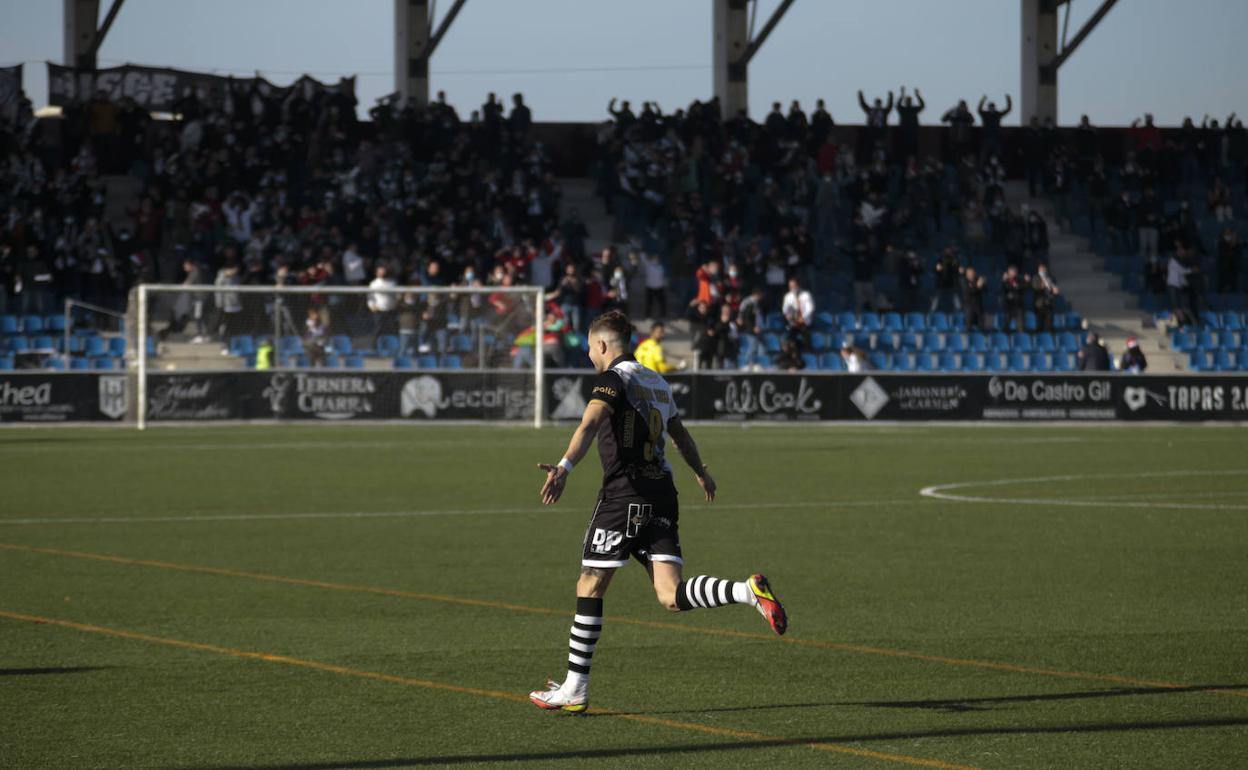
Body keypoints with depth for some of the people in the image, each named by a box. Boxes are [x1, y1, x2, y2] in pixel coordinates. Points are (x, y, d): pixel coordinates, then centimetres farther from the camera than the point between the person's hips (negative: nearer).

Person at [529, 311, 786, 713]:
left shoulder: (614, 378, -4)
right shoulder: (656, 381, 20)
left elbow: (590, 424, -23)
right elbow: (679, 433, 35)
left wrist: (564, 467, -36)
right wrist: (701, 471, 52)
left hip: (625, 493, -7)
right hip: (662, 492, 7)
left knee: (590, 587, 2)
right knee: (671, 596, -3)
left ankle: (575, 689, 3)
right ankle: (749, 591, -25)